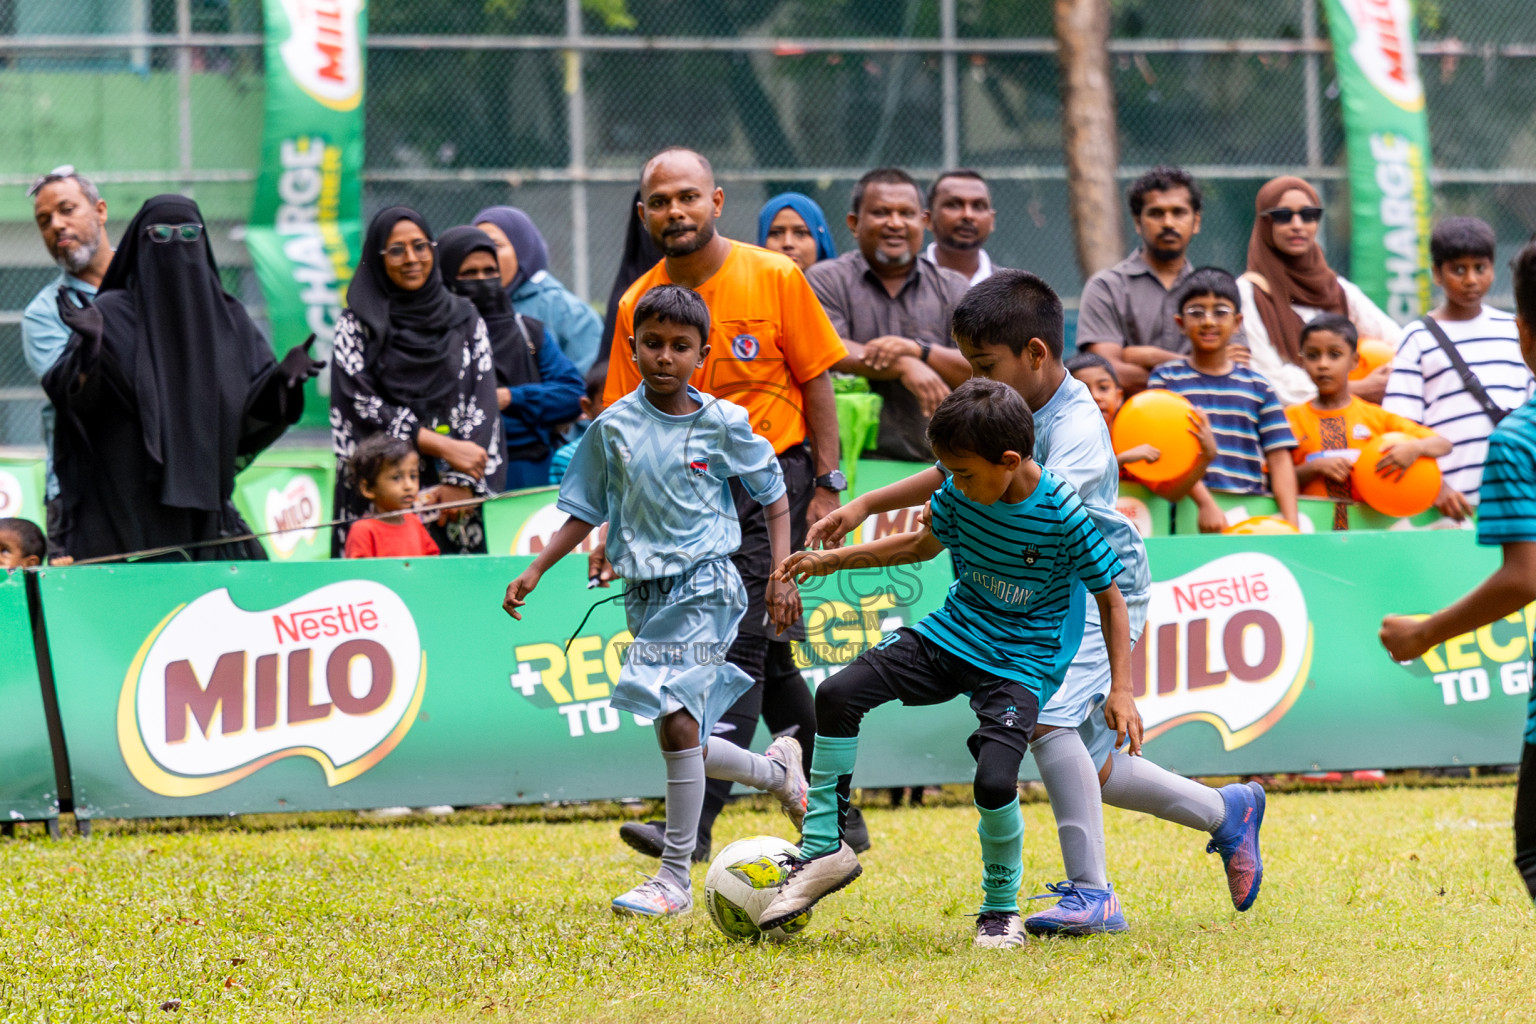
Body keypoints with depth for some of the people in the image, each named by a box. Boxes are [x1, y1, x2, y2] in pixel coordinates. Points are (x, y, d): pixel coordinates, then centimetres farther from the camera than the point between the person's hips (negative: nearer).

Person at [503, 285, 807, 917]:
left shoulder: (723, 424, -4)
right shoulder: (613, 427, 4)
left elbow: (773, 494, 7)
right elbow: (586, 511, 13)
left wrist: (782, 575, 0)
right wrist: (536, 571, 4)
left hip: (703, 584, -5)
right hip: (645, 592, 5)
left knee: (677, 724, -17)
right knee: (683, 739, 7)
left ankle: (675, 876, -11)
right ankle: (777, 771, 37)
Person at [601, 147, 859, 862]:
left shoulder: (773, 278, -5)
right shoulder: (638, 305, 4)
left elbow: (816, 380, -1)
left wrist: (827, 484, -6)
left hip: (773, 475, -4)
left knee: (741, 643, -15)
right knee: (768, 657, 10)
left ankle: (695, 822, -22)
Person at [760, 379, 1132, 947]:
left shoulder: (1064, 514, -20)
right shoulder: (960, 494, -5)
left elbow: (1110, 598, -9)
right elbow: (924, 544, 16)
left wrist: (1121, 689, -15)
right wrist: (833, 559, 11)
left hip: (1022, 660, -6)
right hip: (954, 630, 6)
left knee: (994, 781, -26)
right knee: (837, 694, -10)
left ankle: (1002, 909, 2)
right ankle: (823, 850, 4)